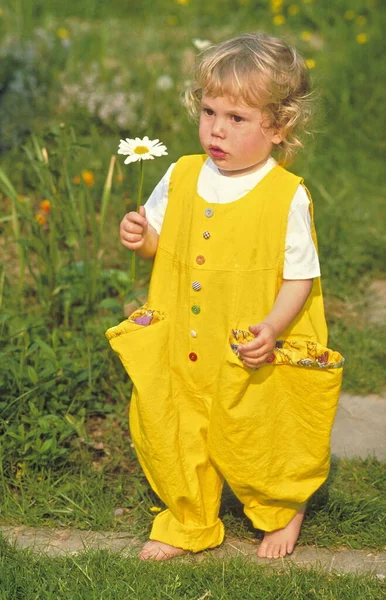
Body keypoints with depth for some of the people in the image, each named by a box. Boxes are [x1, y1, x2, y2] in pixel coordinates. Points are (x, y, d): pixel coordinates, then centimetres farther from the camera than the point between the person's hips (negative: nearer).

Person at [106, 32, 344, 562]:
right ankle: (189, 523, 38)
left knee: (259, 443, 12)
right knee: (174, 438, 14)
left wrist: (272, 328, -26)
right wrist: (141, 236, -10)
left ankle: (281, 512, 42)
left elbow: (300, 277, -12)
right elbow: (162, 244, 13)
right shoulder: (181, 178, -1)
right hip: (182, 356, 4)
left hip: (256, 364, -4)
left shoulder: (288, 197, -14)